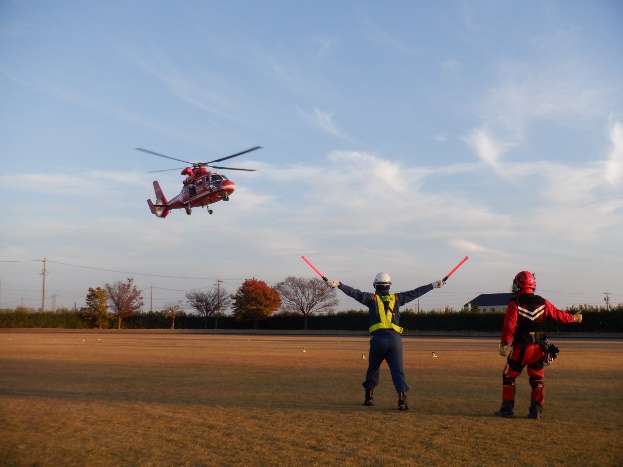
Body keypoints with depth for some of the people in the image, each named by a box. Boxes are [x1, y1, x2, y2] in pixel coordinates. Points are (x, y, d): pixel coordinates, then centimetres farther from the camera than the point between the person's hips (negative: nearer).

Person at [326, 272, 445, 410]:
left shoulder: (372, 298, 7)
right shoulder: (397, 298, 12)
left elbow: (355, 293, -3)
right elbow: (416, 292, 19)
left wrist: (338, 285, -7)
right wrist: (434, 285, 29)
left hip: (378, 339, -1)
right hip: (395, 339, 1)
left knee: (373, 368, 18)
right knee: (398, 370, -4)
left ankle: (369, 397, 22)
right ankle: (402, 399, -20)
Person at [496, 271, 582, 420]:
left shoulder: (515, 303, -8)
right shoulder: (542, 303, 4)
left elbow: (509, 326, -17)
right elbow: (559, 315, 12)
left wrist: (504, 344, -15)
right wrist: (574, 318, 29)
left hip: (520, 347, -4)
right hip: (539, 347, 4)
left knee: (509, 376, 10)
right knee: (537, 379, 14)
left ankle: (507, 408, 10)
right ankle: (536, 410, 11)